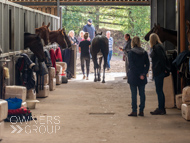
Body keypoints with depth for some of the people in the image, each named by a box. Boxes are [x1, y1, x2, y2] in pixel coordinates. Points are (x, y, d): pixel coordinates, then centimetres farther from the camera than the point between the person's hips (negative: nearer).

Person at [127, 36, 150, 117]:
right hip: (142, 78, 4)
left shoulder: (131, 53, -9)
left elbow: (131, 66, -13)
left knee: (134, 94, 2)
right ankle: (141, 111, 11)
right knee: (142, 93, 8)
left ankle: (134, 111, 3)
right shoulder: (144, 53, 3)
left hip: (133, 77, -4)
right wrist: (144, 73, -5)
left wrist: (139, 74, -8)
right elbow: (147, 65, 0)